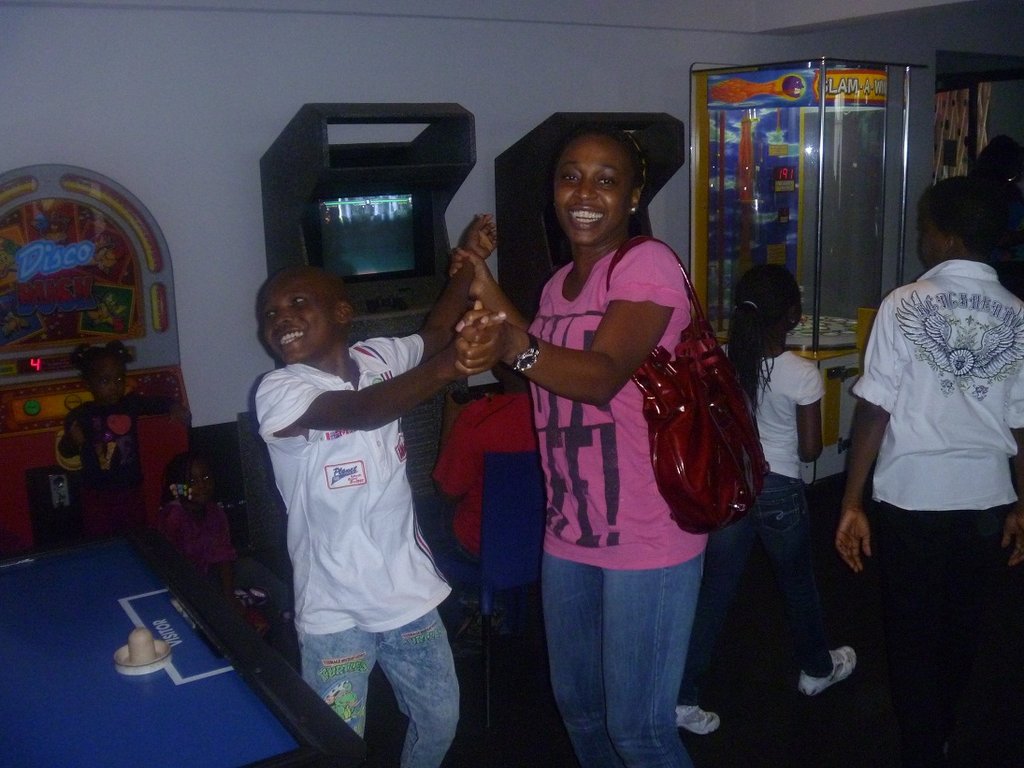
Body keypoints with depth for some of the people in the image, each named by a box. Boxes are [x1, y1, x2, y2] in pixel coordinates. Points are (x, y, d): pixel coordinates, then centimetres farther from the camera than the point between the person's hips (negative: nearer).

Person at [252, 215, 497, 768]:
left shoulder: (377, 358, 0)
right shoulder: (277, 392, -16)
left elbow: (432, 334, 17)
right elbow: (359, 411, -34)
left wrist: (467, 264, 0)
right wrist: (446, 368, -51)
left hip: (409, 593, 5)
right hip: (334, 613, -4)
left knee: (440, 722, 18)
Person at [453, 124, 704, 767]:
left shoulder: (648, 263, -13)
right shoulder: (560, 284, 11)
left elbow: (602, 376, -29)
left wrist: (514, 344, -47)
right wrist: (495, 300, 13)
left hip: (647, 540, -8)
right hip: (571, 534, 8)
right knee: (576, 704, 21)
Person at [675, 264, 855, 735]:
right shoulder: (802, 374, -15)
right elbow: (810, 450, -8)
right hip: (779, 492, -2)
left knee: (713, 591, 9)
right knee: (797, 582, 22)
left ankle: (681, 697, 8)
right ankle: (816, 668, 45)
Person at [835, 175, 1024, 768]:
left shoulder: (904, 306, -11)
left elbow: (875, 411, -13)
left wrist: (852, 502, -8)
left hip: (912, 499, -4)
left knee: (913, 636, 10)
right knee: (962, 629, 21)